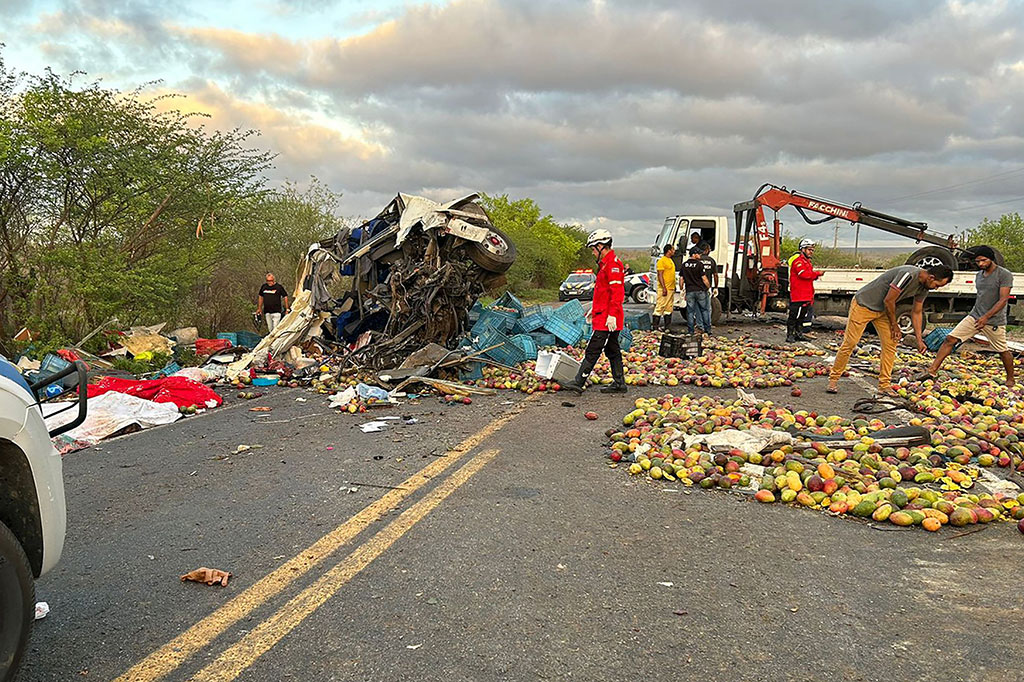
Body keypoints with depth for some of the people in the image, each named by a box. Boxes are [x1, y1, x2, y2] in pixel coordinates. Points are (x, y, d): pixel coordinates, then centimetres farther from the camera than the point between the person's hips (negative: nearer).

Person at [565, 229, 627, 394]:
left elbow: (617, 292, -22)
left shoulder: (613, 264, -15)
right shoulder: (605, 263, 18)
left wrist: (612, 314, -25)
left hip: (607, 318, -11)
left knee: (593, 350, -9)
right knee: (612, 350, 13)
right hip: (603, 315, 11)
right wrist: (594, 308, 28)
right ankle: (619, 384, 18)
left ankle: (579, 383, -8)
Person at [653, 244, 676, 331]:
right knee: (660, 307, -8)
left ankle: (666, 326, 15)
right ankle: (655, 326, -6)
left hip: (671, 288, 10)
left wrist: (674, 286, 22)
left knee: (669, 308, 10)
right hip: (664, 289, -10)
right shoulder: (662, 261, -11)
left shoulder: (670, 260, 18)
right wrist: (664, 288, -21)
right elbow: (660, 275, -17)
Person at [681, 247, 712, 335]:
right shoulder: (699, 264, -10)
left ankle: (690, 330, 6)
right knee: (705, 310, 9)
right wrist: (709, 287, 5)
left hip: (689, 291, 3)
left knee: (690, 311, 6)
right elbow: (704, 279, -10)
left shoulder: (684, 265, 4)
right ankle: (707, 329, 13)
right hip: (701, 290, -3)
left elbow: (682, 279, 8)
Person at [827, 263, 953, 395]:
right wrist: (894, 325, -10)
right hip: (863, 305, -8)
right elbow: (888, 301, -24)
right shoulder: (908, 275, -29)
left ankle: (884, 385, 6)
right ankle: (833, 379, 3)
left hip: (882, 310, 8)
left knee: (890, 345, 0)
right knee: (849, 343, -7)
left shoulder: (924, 288, -1)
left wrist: (919, 339, 7)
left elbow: (916, 313, 11)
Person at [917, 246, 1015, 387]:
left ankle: (1010, 379, 29)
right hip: (975, 317, 6)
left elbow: (1004, 299, -17)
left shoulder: (1005, 275, -11)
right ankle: (932, 370, -6)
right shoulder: (979, 275, 12)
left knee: (1003, 351, 7)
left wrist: (986, 317, -23)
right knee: (950, 339, -7)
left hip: (994, 321, -6)